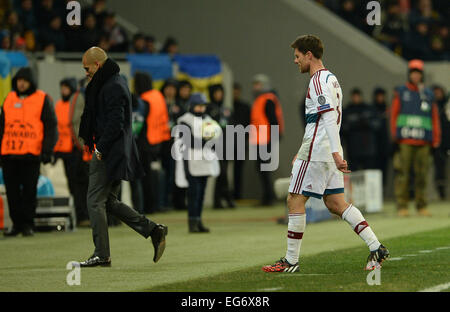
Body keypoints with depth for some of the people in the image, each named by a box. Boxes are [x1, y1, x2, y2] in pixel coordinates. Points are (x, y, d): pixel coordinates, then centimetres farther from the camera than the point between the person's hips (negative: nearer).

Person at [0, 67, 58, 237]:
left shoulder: (43, 99, 1)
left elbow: (51, 127, 0)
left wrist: (47, 151, -8)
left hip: (31, 154, -4)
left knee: (29, 190, -2)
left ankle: (27, 224, 5)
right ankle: (17, 224, 11)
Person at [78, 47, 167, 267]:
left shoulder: (113, 88, -17)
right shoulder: (112, 82, 16)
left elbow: (115, 123, -23)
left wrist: (100, 149, -19)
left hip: (109, 156, -11)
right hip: (113, 154, 11)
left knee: (95, 201, -6)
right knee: (109, 202, 14)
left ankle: (101, 255, -2)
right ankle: (154, 230, 12)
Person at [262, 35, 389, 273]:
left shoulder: (318, 81, -12)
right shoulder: (330, 78, 19)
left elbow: (329, 118, -23)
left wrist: (335, 153, -29)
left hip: (316, 151, -10)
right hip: (328, 152, 10)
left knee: (295, 200, -3)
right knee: (335, 203, 8)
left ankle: (291, 261, 0)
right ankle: (376, 247, -1)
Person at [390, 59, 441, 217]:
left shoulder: (428, 94, 14)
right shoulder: (400, 92, 9)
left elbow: (435, 119, 14)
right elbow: (393, 115, 6)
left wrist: (436, 140, 7)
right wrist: (395, 137, -2)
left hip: (423, 142, 2)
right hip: (404, 141, -2)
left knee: (422, 174, 0)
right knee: (402, 173, -7)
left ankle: (421, 206, 6)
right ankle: (402, 206, -4)